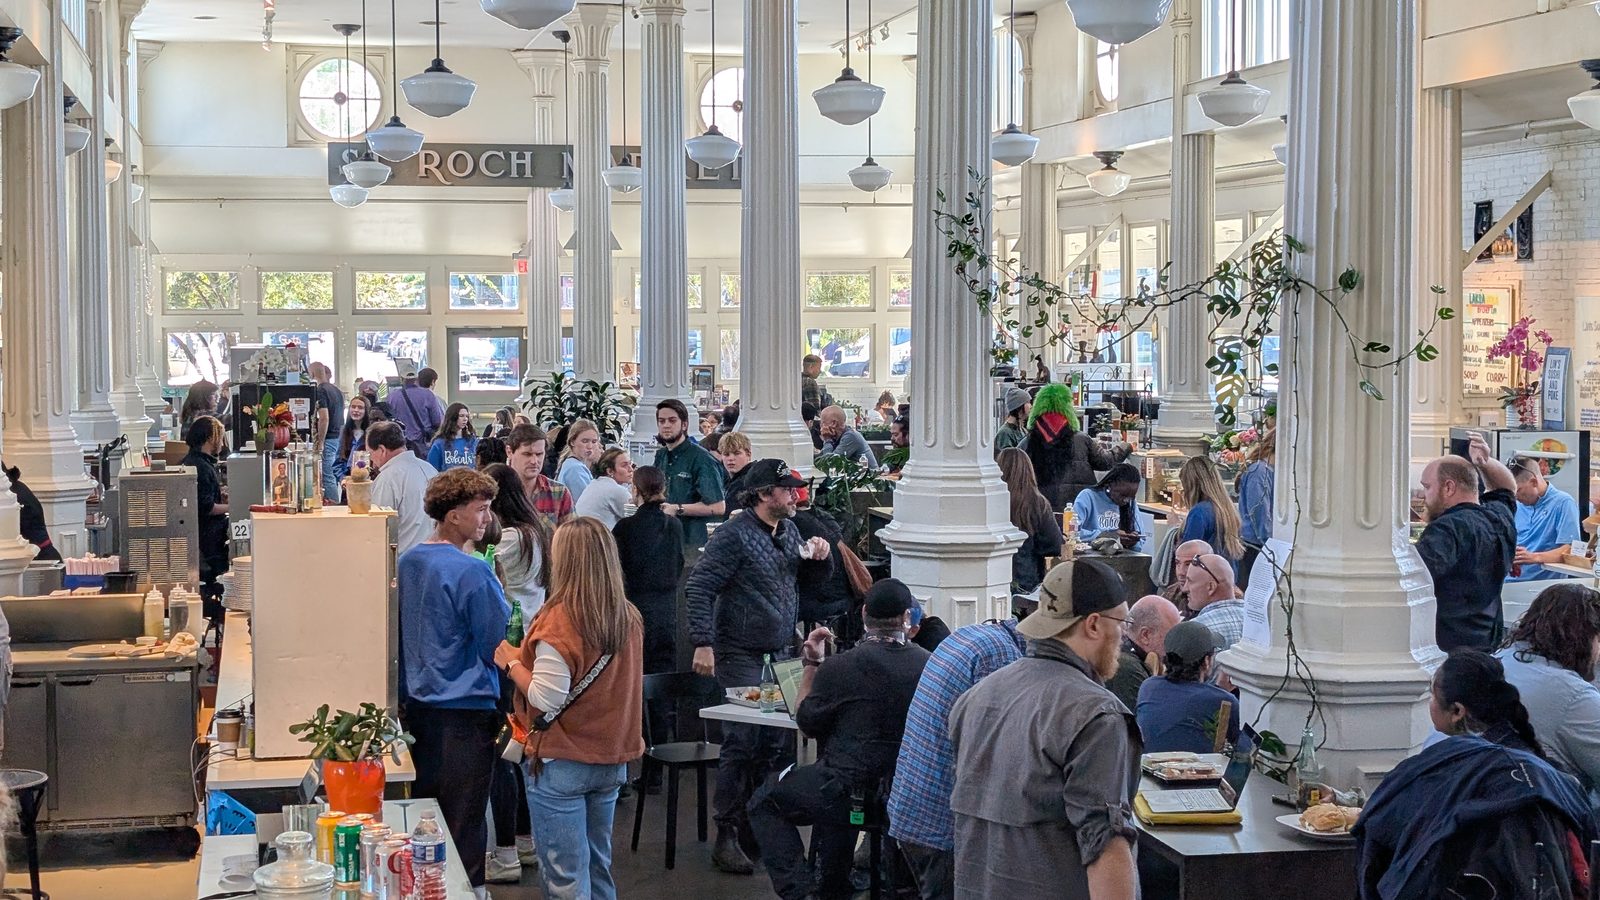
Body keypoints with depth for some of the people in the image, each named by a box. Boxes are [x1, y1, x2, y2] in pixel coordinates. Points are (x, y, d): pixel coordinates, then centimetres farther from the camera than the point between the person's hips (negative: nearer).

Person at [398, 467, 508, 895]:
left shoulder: (408, 560, 5)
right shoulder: (472, 572, -19)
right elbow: (500, 643, -13)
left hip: (415, 704, 8)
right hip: (464, 709, -8)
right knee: (464, 824, 2)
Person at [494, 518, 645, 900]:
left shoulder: (559, 620, -19)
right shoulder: (629, 618, 1)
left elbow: (547, 699, -21)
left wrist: (512, 663, -5)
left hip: (562, 764, -7)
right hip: (612, 761, 7)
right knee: (599, 869, 19)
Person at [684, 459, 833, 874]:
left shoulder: (789, 530, 11)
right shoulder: (734, 534, -13)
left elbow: (818, 573, 23)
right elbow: (698, 587, -18)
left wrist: (822, 554, -1)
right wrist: (703, 644, -26)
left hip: (780, 654, 8)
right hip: (741, 657, -8)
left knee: (776, 744, 11)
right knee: (742, 744, -9)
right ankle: (726, 837, -2)